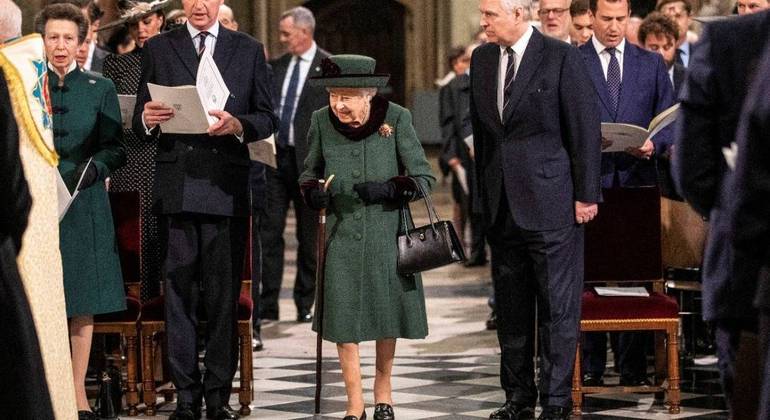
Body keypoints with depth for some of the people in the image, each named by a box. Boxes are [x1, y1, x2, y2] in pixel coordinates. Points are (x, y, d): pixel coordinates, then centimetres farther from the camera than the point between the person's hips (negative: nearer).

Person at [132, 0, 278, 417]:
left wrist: (238, 125, -11)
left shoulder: (249, 50, 12)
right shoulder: (157, 49, 10)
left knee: (223, 297, 1)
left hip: (227, 190, 0)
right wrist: (148, 119, -14)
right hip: (176, 189, 0)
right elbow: (140, 125, 9)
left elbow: (267, 119, 9)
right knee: (179, 293, -1)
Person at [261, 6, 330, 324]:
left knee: (309, 236, 5)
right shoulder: (276, 67, 11)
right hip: (275, 155, 4)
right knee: (269, 231, 0)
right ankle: (268, 305, 3)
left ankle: (305, 305, 14)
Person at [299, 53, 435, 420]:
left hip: (387, 230, -1)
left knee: (387, 310, 10)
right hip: (343, 232, 1)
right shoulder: (322, 121, -4)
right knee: (343, 315, -2)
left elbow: (424, 178, -6)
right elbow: (310, 171, 12)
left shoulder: (396, 118, -11)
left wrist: (388, 189, -23)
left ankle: (383, 389, 31)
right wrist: (311, 191, -11)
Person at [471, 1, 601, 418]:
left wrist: (586, 195, -9)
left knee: (557, 305, -2)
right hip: (502, 203, 6)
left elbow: (586, 128, -7)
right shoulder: (482, 59, 11)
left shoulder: (562, 58, -8)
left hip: (550, 198, -6)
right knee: (510, 305, 10)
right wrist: (483, 191, 13)